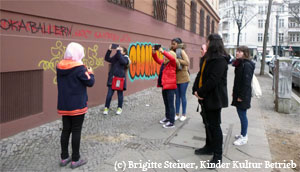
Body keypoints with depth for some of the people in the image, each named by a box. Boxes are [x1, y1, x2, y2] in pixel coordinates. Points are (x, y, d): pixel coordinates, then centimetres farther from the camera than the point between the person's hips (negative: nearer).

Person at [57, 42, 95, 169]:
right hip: (77, 105, -6)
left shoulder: (59, 66, 3)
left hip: (64, 105, 6)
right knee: (76, 131, 3)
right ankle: (75, 160, 12)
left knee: (66, 130, 14)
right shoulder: (79, 68, -17)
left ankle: (64, 157, 23)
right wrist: (90, 73, 7)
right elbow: (90, 82, -11)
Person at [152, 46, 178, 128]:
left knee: (170, 104, -6)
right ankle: (168, 118, 34)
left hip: (170, 87, -8)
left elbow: (172, 58, -29)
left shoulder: (173, 63, -9)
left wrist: (163, 52, -32)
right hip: (164, 86, 8)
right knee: (166, 103, 19)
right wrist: (154, 53, 1)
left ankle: (172, 122, -1)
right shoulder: (163, 62, 11)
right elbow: (157, 59, 19)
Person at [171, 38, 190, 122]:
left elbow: (187, 62, -20)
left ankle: (184, 114, 16)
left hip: (183, 77, -5)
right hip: (175, 77, 5)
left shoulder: (181, 52, -9)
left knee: (183, 96, 3)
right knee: (177, 96, 11)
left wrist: (177, 60, -20)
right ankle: (177, 114, 20)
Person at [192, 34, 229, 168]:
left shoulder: (220, 60, -17)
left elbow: (213, 80, -24)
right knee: (208, 123, 19)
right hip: (205, 97, 9)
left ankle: (218, 155, 11)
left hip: (214, 98, -9)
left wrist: (201, 93, -16)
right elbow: (201, 74, 11)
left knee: (214, 126, -1)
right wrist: (196, 90, -2)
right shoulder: (208, 58, 13)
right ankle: (209, 147, 35)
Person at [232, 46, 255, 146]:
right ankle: (243, 134, 28)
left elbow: (246, 82, -20)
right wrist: (234, 92, 14)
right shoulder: (240, 63, 12)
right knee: (241, 114, 16)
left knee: (242, 114, -2)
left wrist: (241, 96, -20)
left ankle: (244, 137, 8)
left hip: (243, 95, -9)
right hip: (238, 93, 9)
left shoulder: (247, 65, -17)